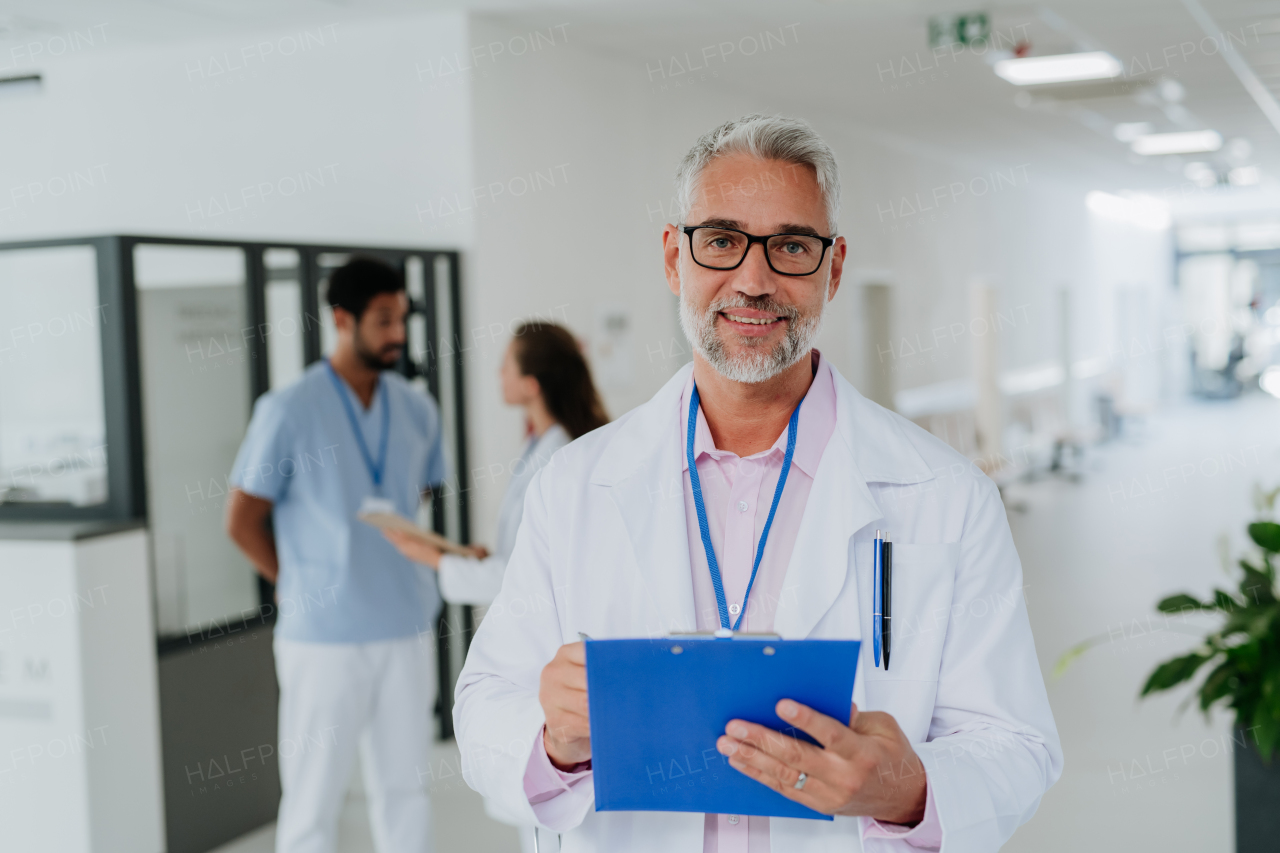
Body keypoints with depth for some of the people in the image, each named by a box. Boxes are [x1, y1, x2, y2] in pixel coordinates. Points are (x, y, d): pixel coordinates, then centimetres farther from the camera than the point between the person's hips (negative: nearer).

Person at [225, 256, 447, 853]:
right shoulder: (289, 411, -9)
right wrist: (305, 584, 2)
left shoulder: (417, 410, 5)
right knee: (314, 800, 5)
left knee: (405, 789, 13)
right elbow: (242, 521, -4)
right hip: (325, 636, -4)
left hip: (407, 630, 5)